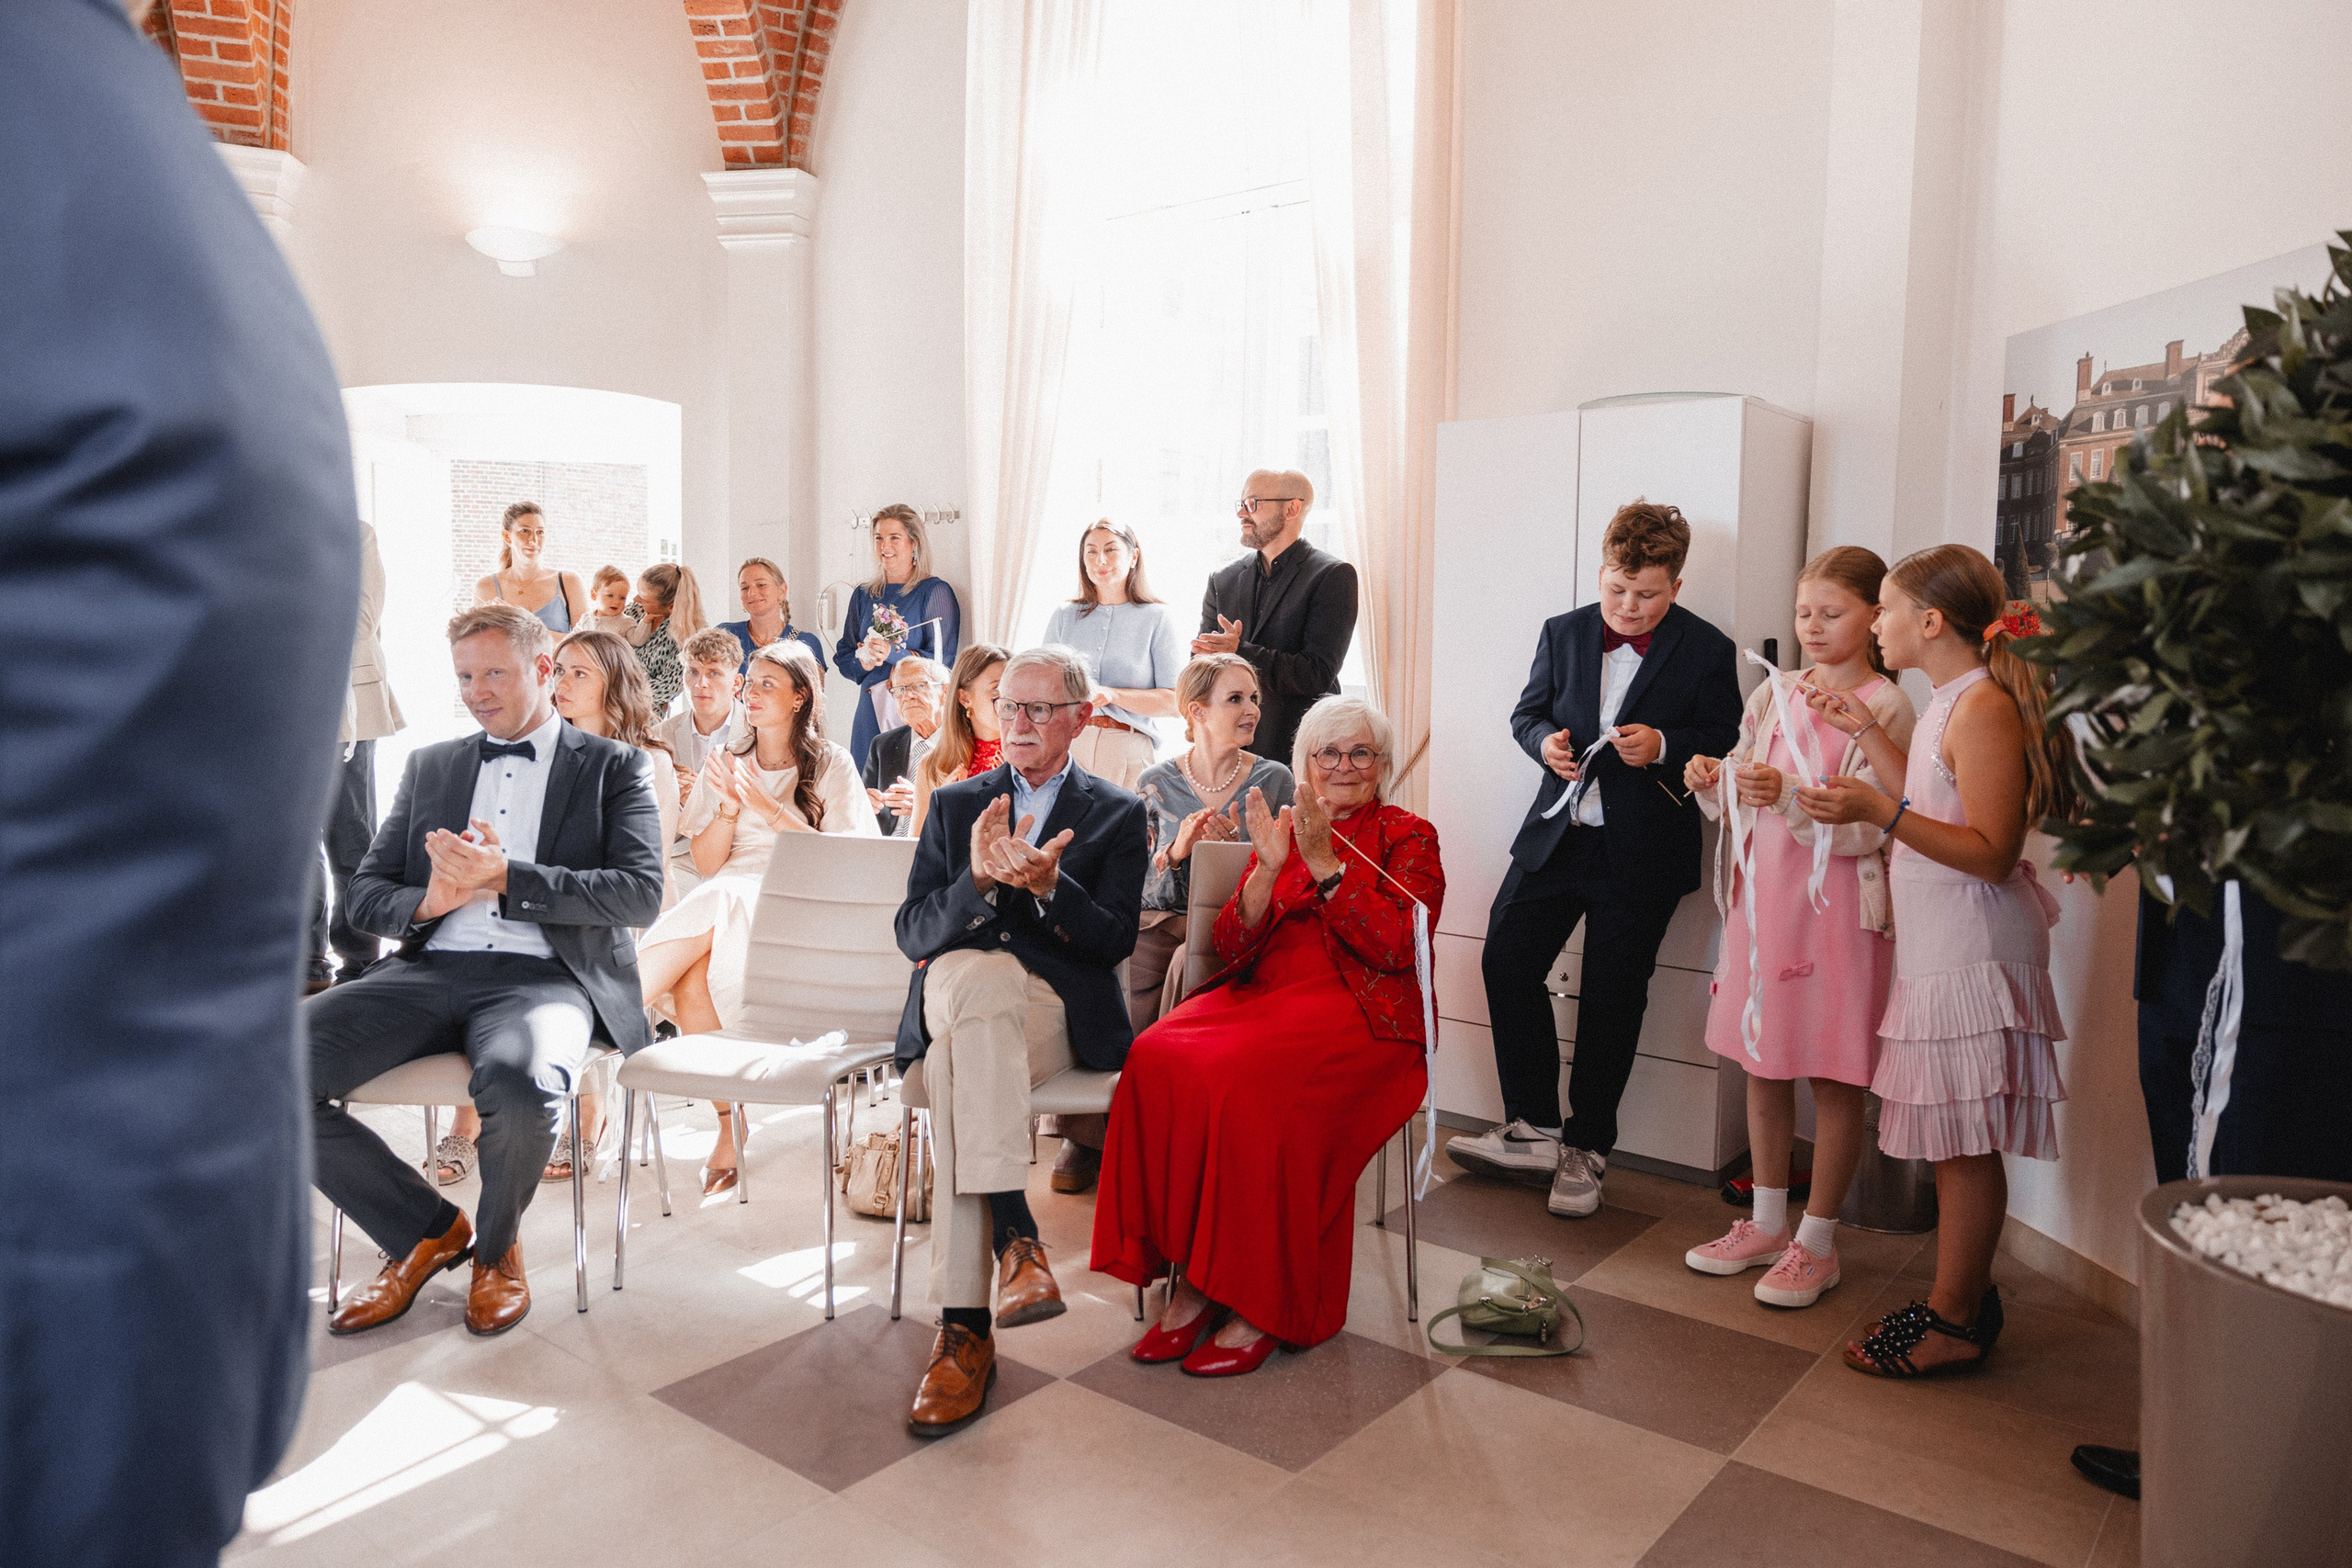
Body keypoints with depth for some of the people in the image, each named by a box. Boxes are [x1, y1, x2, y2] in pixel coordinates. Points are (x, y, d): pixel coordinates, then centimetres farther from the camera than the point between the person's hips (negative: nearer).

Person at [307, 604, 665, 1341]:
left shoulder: (614, 765, 10)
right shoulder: (429, 766, 23)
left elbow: (641, 894, -4)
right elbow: (365, 895, 19)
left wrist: (505, 878, -13)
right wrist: (428, 902, -5)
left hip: (545, 975, -4)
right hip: (429, 970, 5)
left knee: (518, 1083, -38)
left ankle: (496, 1245, -1)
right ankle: (429, 1230, 3)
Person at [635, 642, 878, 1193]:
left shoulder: (831, 765, 8)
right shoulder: (724, 762, 19)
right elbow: (705, 864, 12)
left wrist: (766, 806, -10)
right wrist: (728, 809, -7)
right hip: (721, 900, 3)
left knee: (715, 904, -36)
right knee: (691, 970, -32)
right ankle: (729, 1126, -28)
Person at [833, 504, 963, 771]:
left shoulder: (934, 592, -2)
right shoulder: (863, 595, 14)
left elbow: (943, 661, -9)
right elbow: (843, 657, 15)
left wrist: (891, 654, -20)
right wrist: (862, 661, -7)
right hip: (871, 710, 4)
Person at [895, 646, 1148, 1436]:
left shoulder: (1117, 815, 14)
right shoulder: (954, 804, 21)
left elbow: (1114, 941, -1)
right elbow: (912, 933, 7)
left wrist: (1047, 885, -20)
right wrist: (977, 879, -14)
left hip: (1056, 1009, -1)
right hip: (949, 998, 2)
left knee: (961, 1060, -35)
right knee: (968, 979, -37)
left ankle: (964, 1328, -34)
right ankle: (1016, 1236, -41)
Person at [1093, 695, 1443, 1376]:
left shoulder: (1408, 837, 10)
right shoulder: (1281, 831, 21)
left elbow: (1396, 947, -8)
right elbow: (1231, 944, 10)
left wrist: (1324, 862, -13)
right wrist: (1270, 868, -6)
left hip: (1360, 1010, -4)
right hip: (1262, 996, 4)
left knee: (1250, 1080, -35)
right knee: (1157, 1058, -27)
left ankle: (1264, 1306, -20)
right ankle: (1191, 1277, -19)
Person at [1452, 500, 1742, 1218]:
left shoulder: (1706, 651, -4)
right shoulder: (1563, 633, 6)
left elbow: (1727, 741, -1)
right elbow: (1528, 711, 13)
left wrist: (1664, 746, -19)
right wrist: (1545, 741, -9)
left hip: (1642, 855, -4)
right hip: (1556, 836, 4)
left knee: (1611, 1000, 4)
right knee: (1506, 962, 0)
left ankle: (1586, 1150, 20)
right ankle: (1533, 1131, 14)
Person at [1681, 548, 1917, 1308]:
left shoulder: (1884, 709, -9)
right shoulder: (1773, 694, 9)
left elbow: (1872, 825, -17)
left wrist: (1789, 795, -28)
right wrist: (1715, 780, -5)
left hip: (1837, 907, -6)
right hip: (1763, 895, 6)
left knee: (1834, 1079, 4)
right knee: (1762, 1065, 13)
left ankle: (1817, 1242, 18)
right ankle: (1766, 1225, 28)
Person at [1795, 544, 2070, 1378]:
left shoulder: (1983, 707, -16)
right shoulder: (1951, 704, 14)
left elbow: (1992, 852, -21)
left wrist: (1879, 810, -29)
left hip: (1971, 954, -10)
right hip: (1939, 948, 10)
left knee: (1965, 1141, 0)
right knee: (1952, 1141, 15)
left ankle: (1954, 1324, 10)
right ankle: (1965, 1294, 26)